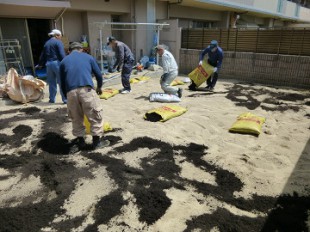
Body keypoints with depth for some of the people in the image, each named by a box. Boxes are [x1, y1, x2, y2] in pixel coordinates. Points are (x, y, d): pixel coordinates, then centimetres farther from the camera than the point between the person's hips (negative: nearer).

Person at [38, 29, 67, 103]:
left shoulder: (46, 43, 17)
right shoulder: (58, 42, -3)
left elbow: (42, 55, 23)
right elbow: (62, 54, -15)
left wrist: (40, 64, 34)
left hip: (48, 64, 7)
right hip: (57, 63, -6)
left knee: (51, 82, 13)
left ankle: (52, 99, 19)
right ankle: (65, 99, -5)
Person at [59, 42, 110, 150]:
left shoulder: (64, 61, 24)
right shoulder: (88, 57, 21)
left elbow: (62, 83, 21)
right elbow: (98, 74, 18)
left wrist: (67, 95, 33)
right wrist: (99, 87, 35)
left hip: (71, 92, 2)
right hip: (87, 89, -2)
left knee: (76, 118, 17)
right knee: (95, 116, 10)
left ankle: (81, 142, 26)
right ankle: (97, 142, 16)